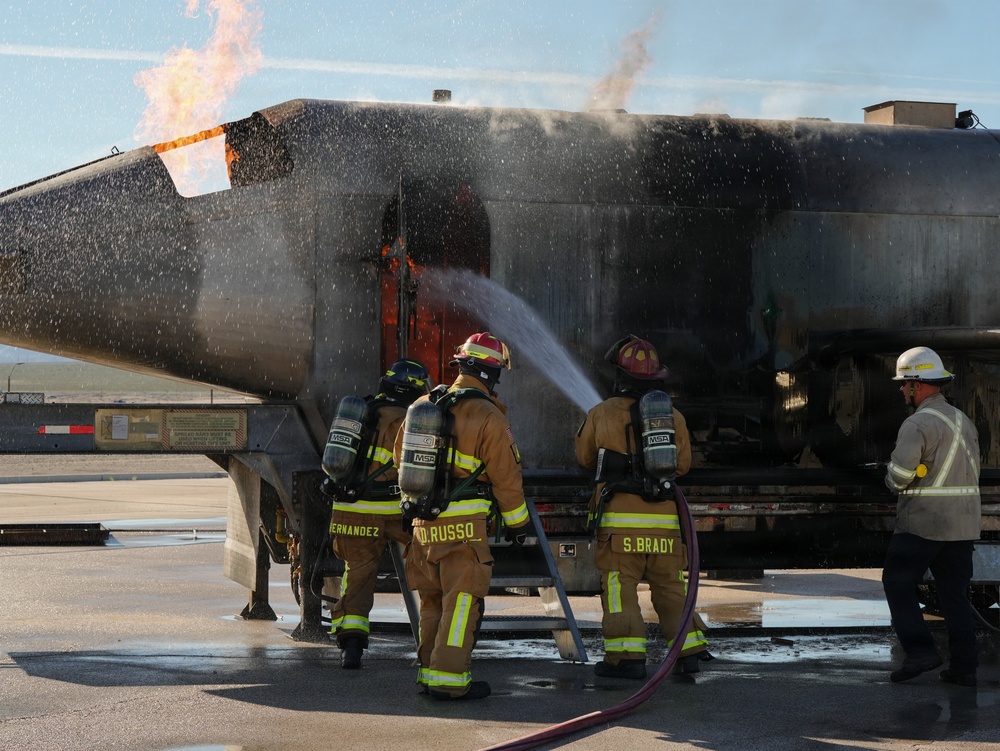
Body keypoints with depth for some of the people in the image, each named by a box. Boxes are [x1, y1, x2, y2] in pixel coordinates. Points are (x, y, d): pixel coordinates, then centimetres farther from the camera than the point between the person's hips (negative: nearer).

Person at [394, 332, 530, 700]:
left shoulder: (422, 405, 8)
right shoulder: (488, 417, -11)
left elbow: (402, 455, 20)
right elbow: (506, 476, -8)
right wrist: (518, 522, 5)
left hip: (423, 521, 6)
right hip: (464, 524, -6)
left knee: (433, 600, 16)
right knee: (462, 600, -3)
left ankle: (429, 670, 20)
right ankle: (449, 678, -7)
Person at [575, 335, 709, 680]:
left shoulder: (601, 414, 0)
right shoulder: (673, 416, 7)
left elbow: (585, 458, 15)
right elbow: (683, 463, 17)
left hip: (620, 518, -3)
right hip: (664, 518, 3)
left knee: (620, 587, -2)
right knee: (670, 587, 12)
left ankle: (627, 656, -9)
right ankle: (689, 649, 10)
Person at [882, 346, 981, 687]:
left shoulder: (918, 424, -14)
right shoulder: (964, 421, 13)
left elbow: (898, 476, -21)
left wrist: (892, 479, 1)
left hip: (922, 523, -7)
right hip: (964, 523, 7)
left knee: (898, 582, 3)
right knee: (955, 592, 9)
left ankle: (920, 650, -8)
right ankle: (965, 667, 6)